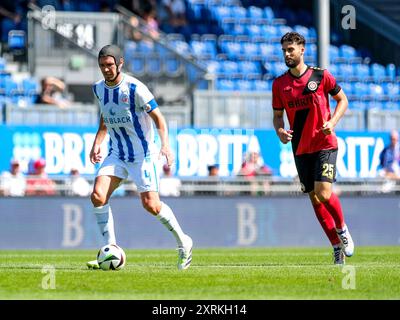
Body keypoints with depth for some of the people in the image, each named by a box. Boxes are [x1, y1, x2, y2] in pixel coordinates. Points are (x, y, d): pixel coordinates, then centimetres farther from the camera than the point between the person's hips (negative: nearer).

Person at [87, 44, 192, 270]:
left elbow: (158, 117, -12)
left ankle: (183, 241, 13)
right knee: (98, 196, -13)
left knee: (151, 204, -11)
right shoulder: (99, 89, 4)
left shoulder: (134, 88, -16)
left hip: (143, 154, -6)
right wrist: (97, 144, 10)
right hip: (117, 155, 6)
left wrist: (165, 144, -26)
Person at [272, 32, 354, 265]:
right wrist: (280, 131, -8)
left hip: (325, 145, -4)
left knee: (323, 192, -18)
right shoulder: (279, 84, 4)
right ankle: (337, 246, 16)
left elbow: (342, 100, 5)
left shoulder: (321, 76, -5)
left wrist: (332, 122, -11)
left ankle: (343, 230, 10)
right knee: (315, 199, 4)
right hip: (301, 149, 4)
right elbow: (278, 115, 14)